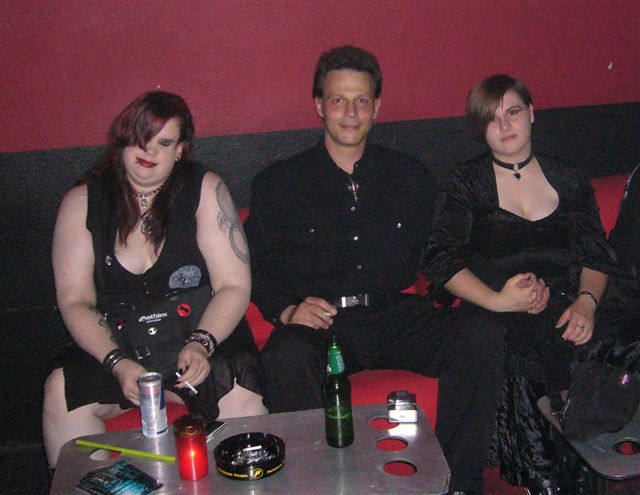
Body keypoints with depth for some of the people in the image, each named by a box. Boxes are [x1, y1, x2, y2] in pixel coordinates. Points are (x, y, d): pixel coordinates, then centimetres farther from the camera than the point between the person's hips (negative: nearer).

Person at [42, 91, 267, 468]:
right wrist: (118, 363, -17)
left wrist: (201, 344, -22)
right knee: (61, 391, -26)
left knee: (238, 390, -32)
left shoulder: (205, 190, 0)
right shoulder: (82, 202, 4)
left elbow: (234, 286, -5)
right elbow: (75, 302, -1)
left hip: (204, 337, -1)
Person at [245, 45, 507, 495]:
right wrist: (287, 310, -11)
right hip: (318, 326, -2)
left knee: (483, 336, -23)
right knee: (285, 358, -36)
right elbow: (255, 268, 8)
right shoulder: (278, 183, 12)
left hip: (393, 316, 2)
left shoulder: (409, 177, 17)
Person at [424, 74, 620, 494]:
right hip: (496, 317, -2)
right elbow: (442, 261, -2)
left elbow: (597, 254, 14)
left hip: (566, 310, 3)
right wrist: (497, 300, -16)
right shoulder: (466, 184, 9)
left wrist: (587, 301, -7)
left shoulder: (568, 180, 18)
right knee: (517, 372, -35)